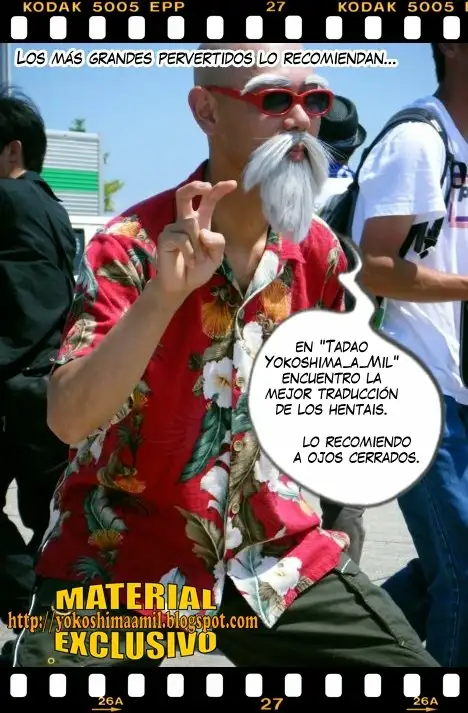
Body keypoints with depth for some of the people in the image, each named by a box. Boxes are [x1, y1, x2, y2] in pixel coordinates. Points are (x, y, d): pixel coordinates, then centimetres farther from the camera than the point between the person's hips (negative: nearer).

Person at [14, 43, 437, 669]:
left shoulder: (317, 249, -2)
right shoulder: (132, 246, -17)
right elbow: (69, 421, -28)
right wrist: (164, 293, -38)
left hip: (270, 547, 5)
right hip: (118, 554, -4)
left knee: (401, 659, 2)